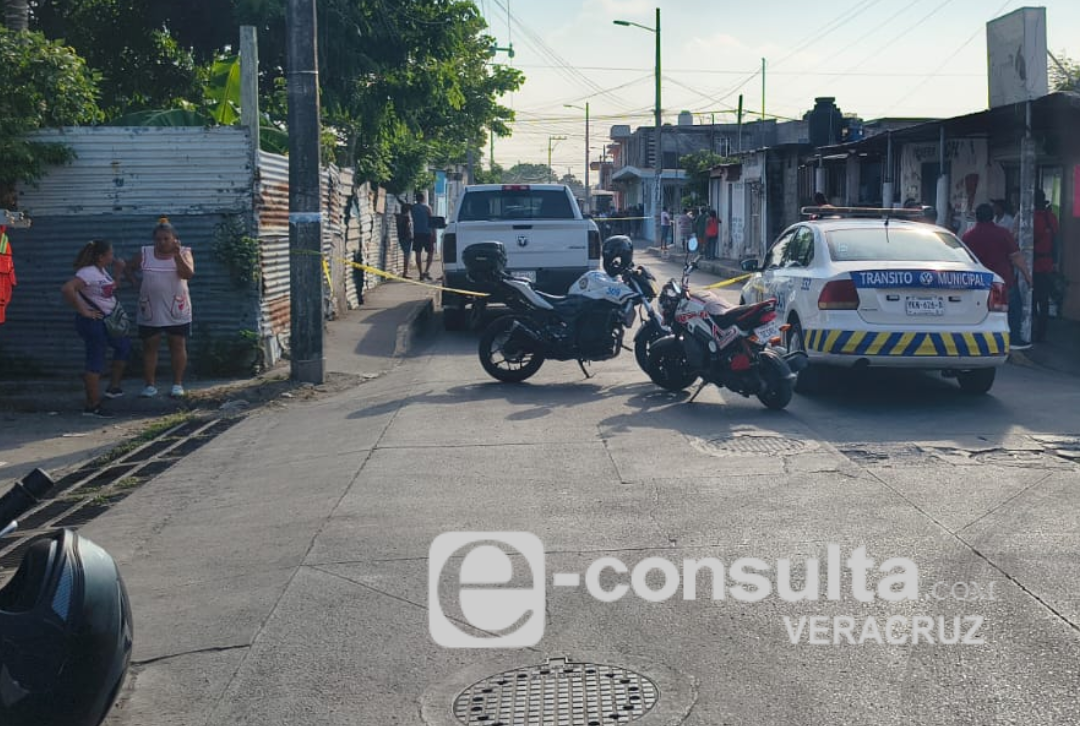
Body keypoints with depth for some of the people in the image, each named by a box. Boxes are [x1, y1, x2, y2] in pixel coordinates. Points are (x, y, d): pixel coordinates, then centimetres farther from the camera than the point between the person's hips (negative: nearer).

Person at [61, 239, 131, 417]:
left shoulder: (102, 270, 9)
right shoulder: (88, 273, -20)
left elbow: (111, 289, 26)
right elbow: (67, 289, -33)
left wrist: (119, 270, 12)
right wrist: (82, 310, -26)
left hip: (104, 321, 10)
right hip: (92, 322, -10)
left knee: (124, 346, 23)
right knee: (96, 362, -5)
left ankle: (113, 388, 30)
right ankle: (92, 406, 1)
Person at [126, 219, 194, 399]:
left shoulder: (183, 252, -3)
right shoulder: (145, 254, 3)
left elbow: (189, 274, -18)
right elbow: (129, 268, 17)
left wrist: (177, 255, -27)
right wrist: (136, 283, 3)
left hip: (176, 310, -2)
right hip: (150, 311, 2)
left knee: (178, 346, 2)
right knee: (149, 347, 4)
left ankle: (177, 384, 10)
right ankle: (150, 385, 11)